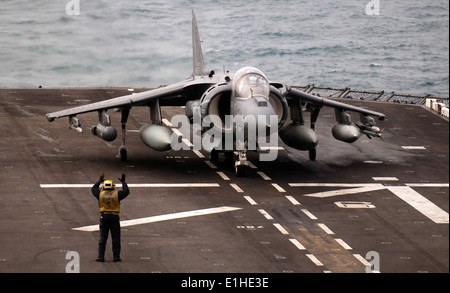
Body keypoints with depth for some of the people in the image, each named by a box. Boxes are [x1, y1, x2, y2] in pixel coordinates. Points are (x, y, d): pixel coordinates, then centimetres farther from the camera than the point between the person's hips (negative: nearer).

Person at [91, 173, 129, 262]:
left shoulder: (101, 194, -1)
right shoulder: (116, 194, -5)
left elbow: (93, 189, 18)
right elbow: (126, 191, 9)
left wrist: (100, 181, 27)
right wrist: (123, 182, 18)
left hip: (104, 217, 1)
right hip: (114, 217, -1)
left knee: (103, 238, 5)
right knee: (116, 238, 4)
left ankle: (101, 256, 0)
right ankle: (116, 256, 3)